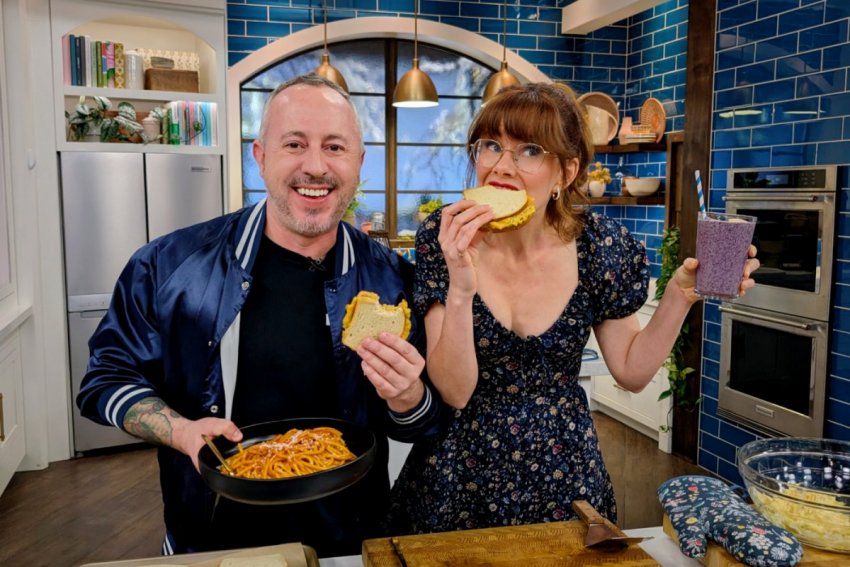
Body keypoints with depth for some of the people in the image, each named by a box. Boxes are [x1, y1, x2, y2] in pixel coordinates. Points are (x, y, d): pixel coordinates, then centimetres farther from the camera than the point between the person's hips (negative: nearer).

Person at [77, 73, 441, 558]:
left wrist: (405, 398, -27)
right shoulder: (171, 265, -13)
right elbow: (111, 375, -2)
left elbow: (422, 425, -3)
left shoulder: (391, 279, -11)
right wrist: (181, 432, -20)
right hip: (208, 543, 0)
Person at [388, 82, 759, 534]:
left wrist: (682, 292, -13)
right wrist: (461, 288, -33)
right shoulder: (442, 239, -15)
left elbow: (632, 371, -1)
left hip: (562, 475, 1)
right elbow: (454, 391, -19)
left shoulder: (600, 246, -12)